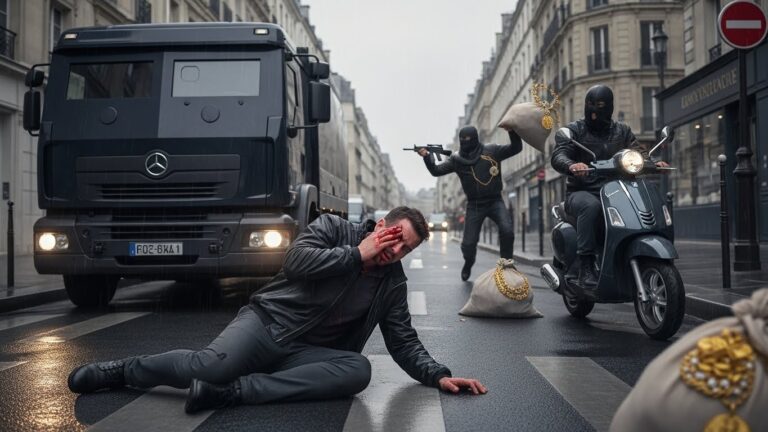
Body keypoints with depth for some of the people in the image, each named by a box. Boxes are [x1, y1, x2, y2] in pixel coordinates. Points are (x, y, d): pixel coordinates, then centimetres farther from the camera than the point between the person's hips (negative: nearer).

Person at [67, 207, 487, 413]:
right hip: (268, 321, -3)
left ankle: (234, 391, -33)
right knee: (212, 365, -32)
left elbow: (403, 342, 10)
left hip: (309, 353, 3)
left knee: (358, 369, -30)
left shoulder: (392, 282, 8)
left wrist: (438, 375, -5)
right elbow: (296, 261, -19)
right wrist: (357, 255, -14)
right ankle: (120, 370, -2)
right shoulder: (333, 228, -2)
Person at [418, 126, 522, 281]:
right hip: (474, 205, 1)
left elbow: (516, 148, -3)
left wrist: (512, 131, -21)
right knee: (468, 242, 0)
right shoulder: (456, 159, 1)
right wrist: (427, 157, -16)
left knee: (507, 231, -25)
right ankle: (468, 264, 34)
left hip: (494, 201, -1)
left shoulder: (491, 151, -2)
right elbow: (436, 171, 1)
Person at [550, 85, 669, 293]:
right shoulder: (573, 130, 6)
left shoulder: (622, 131, 18)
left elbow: (639, 152, 5)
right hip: (581, 192, -4)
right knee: (591, 206, -38)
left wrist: (654, 162, -19)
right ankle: (586, 267, -37)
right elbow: (558, 156, -11)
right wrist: (571, 165, -35)